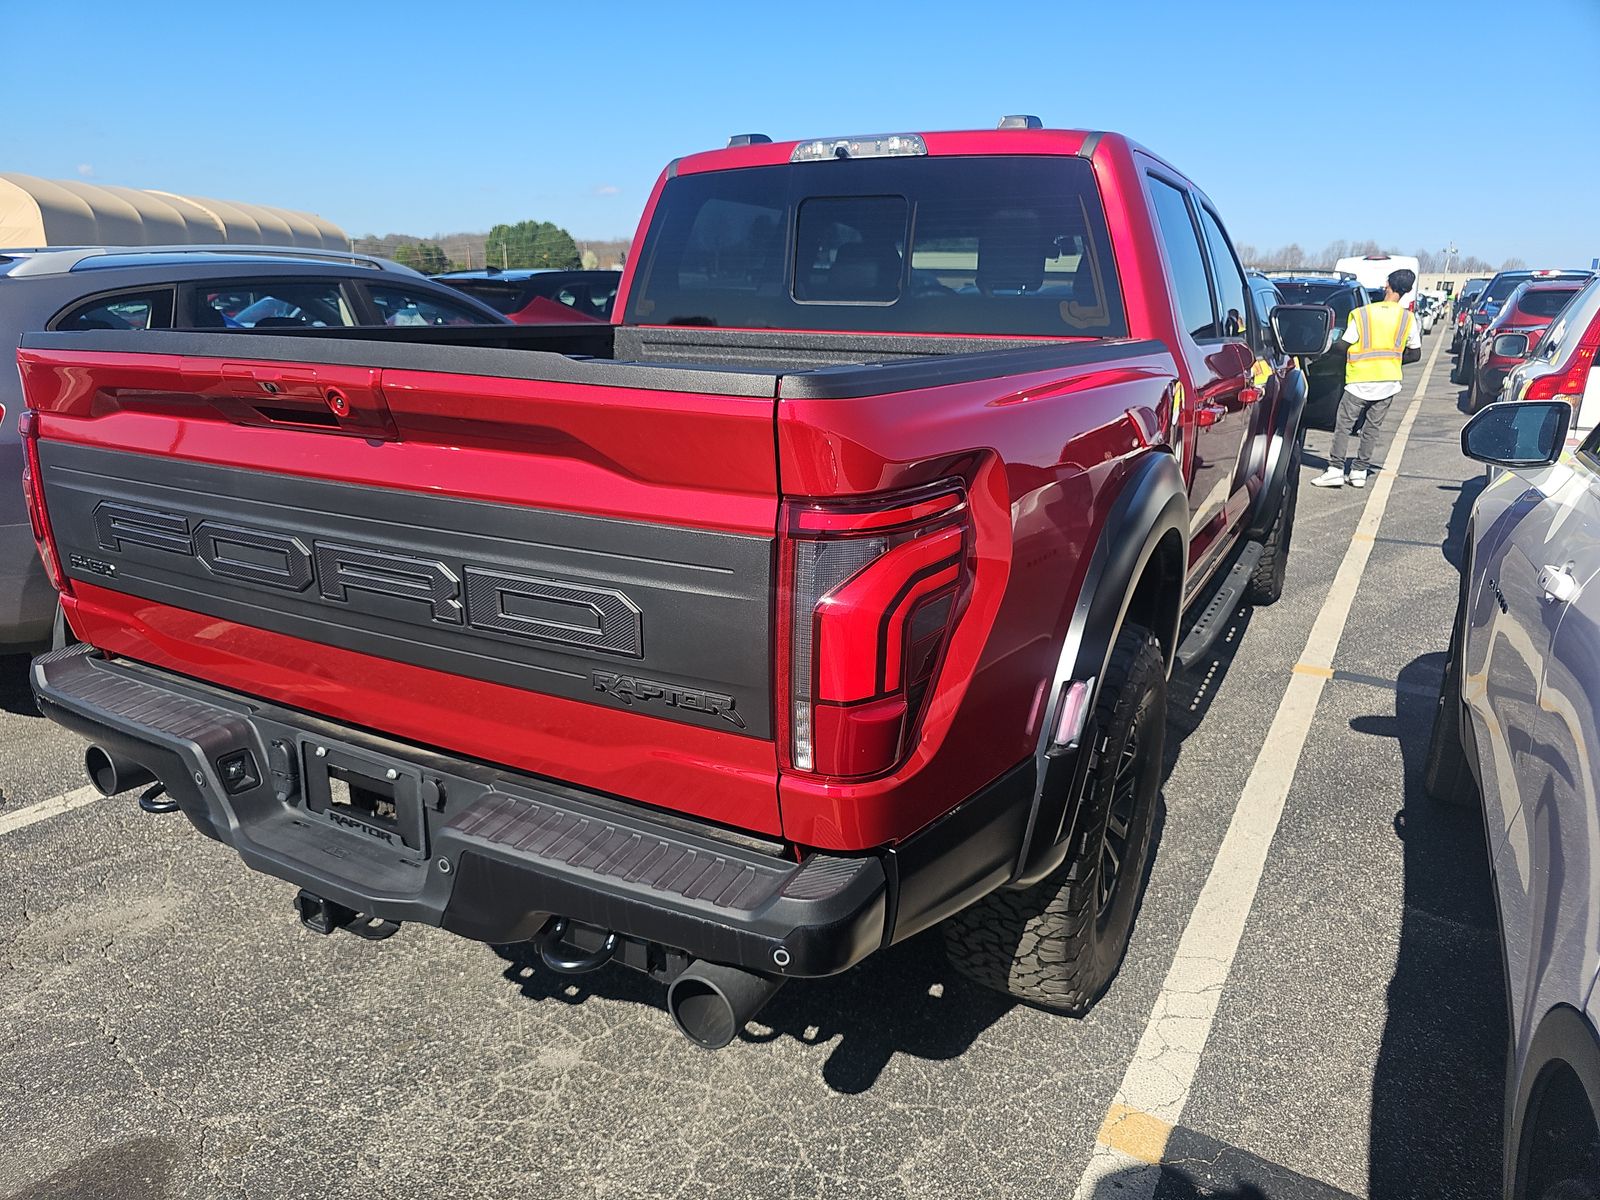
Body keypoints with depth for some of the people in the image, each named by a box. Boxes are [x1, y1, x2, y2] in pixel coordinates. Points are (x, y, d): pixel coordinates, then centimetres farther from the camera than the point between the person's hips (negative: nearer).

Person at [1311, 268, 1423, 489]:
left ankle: (1335, 469, -4)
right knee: (1372, 428, 9)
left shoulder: (1361, 314, -9)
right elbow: (1415, 354, 9)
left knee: (1343, 426, 3)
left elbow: (1343, 346, -8)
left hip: (1360, 382, -3)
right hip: (1388, 382, 3)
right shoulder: (1408, 319, 1)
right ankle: (1360, 472, 10)